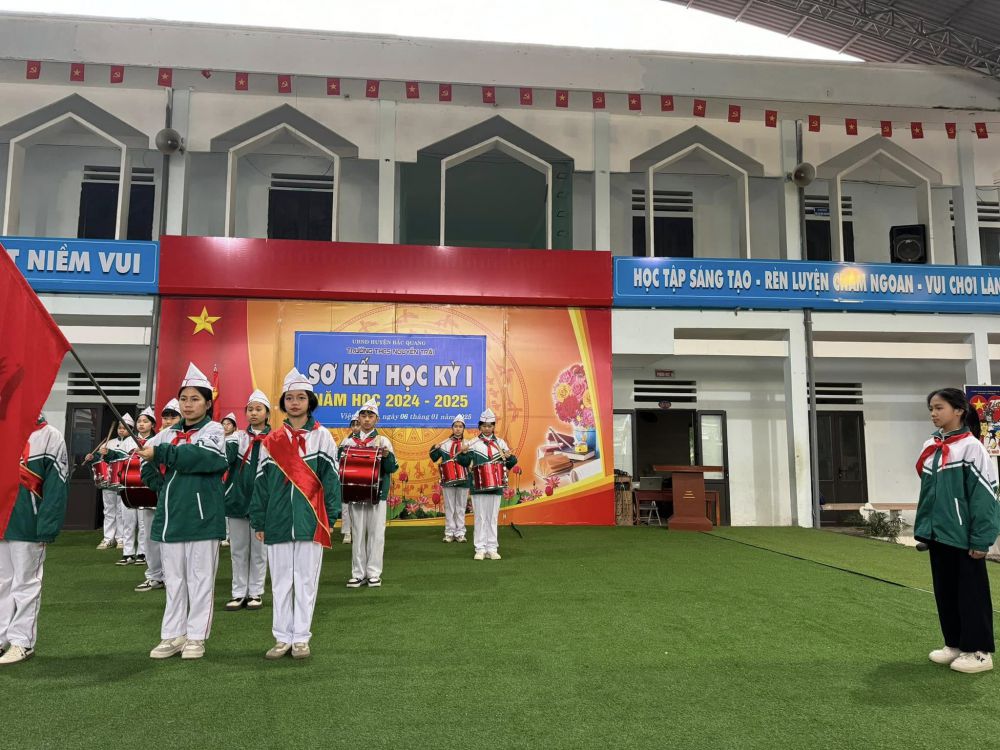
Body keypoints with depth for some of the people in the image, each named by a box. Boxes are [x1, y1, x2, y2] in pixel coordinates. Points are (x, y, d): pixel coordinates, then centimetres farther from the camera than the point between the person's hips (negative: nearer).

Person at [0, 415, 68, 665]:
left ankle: (22, 641, 14)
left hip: (28, 528, -6)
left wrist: (46, 529, -15)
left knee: (25, 583, 4)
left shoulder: (49, 437, -7)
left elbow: (56, 486, -11)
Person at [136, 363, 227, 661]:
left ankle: (196, 636, 13)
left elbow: (200, 456, -22)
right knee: (173, 579, 13)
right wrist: (164, 488, 2)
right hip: (170, 516, 5)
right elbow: (147, 465, 15)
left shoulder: (214, 430, -4)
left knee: (200, 578, 3)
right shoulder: (168, 434, 12)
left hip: (202, 517, -5)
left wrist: (160, 452, -21)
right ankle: (173, 635, 23)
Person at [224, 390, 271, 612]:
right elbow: (225, 456, -12)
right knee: (238, 550, 9)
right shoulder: (237, 437, 7)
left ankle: (256, 593, 18)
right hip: (237, 500, 2)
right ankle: (238, 593, 19)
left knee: (259, 550, 7)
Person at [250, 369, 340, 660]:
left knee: (306, 579, 5)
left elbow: (330, 478, 0)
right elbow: (262, 482, 10)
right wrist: (259, 521, 7)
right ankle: (282, 638, 19)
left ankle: (301, 638, 15)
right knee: (280, 580, 9)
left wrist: (329, 517, -5)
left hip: (310, 520, -2)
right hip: (278, 520, 2)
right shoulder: (272, 441, 8)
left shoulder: (321, 436, 2)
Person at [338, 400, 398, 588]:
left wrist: (387, 456, -18)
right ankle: (358, 574, 13)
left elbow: (393, 468, 1)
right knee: (357, 535, 6)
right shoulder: (348, 441, 10)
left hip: (377, 494, -2)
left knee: (376, 534, 1)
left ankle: (374, 573, 9)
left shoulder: (383, 441, 4)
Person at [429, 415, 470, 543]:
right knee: (449, 507, 5)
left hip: (463, 479, -1)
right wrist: (435, 449, -12)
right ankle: (449, 532, 11)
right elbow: (434, 458, 5)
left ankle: (460, 533, 10)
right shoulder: (445, 443, 5)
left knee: (461, 507, 5)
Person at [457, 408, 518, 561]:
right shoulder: (473, 443, 2)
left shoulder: (501, 443, 8)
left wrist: (510, 457, -12)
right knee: (479, 517, 1)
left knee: (493, 518, 6)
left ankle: (492, 549, 12)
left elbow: (510, 464, 9)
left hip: (496, 486, 2)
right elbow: (464, 463, -2)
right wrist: (464, 453, -22)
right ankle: (480, 549, 7)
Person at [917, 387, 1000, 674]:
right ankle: (955, 644, 28)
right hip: (938, 535, 7)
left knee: (971, 593, 5)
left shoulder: (971, 447, -12)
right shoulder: (931, 447, 9)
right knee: (945, 592, 15)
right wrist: (923, 530, 12)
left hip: (963, 537, -7)